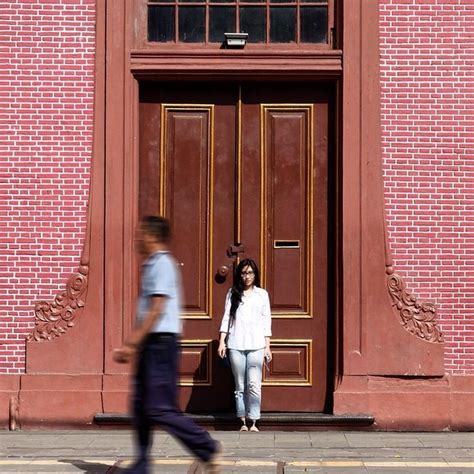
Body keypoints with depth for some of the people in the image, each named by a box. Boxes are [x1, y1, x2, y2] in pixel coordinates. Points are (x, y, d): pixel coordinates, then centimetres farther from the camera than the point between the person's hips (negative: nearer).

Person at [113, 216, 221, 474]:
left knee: (160, 409, -8)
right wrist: (131, 344, 21)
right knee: (141, 406, 9)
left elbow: (156, 310, -20)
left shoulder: (163, 265, -13)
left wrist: (131, 343, -22)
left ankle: (207, 448, 2)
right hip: (151, 344, 10)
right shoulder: (152, 265, 18)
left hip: (162, 342, -10)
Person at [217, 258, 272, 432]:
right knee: (240, 386, 3)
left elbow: (266, 321, 10)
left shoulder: (262, 294, 11)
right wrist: (222, 342, 1)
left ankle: (254, 422, -6)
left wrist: (267, 346, 5)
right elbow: (226, 317, 9)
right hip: (236, 345, 1)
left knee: (254, 384, -9)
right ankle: (243, 421, 9)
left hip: (256, 345, -1)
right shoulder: (232, 293, 11)